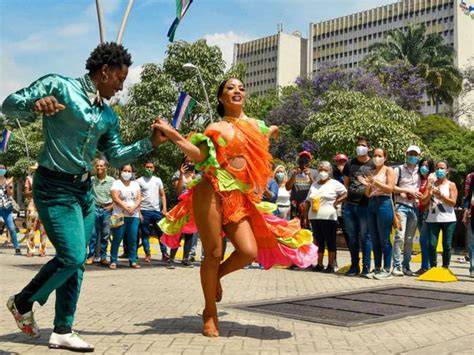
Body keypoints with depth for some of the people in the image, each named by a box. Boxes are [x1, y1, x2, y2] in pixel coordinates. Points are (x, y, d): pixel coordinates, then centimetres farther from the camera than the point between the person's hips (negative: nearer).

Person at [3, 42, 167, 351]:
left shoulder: (108, 116, 11)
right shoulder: (58, 86, -8)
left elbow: (116, 156, 16)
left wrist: (151, 142, 6)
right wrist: (36, 104, -31)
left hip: (84, 189, 8)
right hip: (54, 187, -8)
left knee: (76, 261, 8)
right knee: (72, 256, -13)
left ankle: (63, 331, 19)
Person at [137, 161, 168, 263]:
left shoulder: (158, 180, 12)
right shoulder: (139, 181, 3)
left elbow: (162, 195, 11)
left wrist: (164, 208, -1)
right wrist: (138, 211, -7)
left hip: (157, 210, 2)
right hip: (144, 210, -2)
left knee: (161, 232, 1)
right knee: (145, 234, 2)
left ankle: (164, 253, 6)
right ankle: (147, 254, 9)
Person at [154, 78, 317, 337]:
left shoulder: (255, 125, 18)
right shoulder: (215, 128, 5)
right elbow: (199, 155, -11)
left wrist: (269, 133, 30)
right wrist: (173, 135, -17)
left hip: (240, 198, 4)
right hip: (213, 192, -4)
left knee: (249, 252, -14)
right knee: (213, 254, -3)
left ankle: (216, 276, 19)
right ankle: (210, 313, 14)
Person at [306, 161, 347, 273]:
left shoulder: (334, 183, 0)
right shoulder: (314, 184, 16)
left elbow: (346, 193, -6)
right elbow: (308, 201, 16)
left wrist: (335, 203, -10)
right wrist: (305, 215, 9)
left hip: (328, 217, -5)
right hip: (314, 217, 5)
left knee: (330, 242, 0)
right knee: (318, 241, 9)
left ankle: (331, 265, 3)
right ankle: (319, 264, 14)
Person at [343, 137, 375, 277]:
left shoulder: (373, 165, 0)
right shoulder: (350, 164, 13)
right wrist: (352, 193, 10)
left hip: (365, 205, -4)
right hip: (350, 205, 4)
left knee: (365, 237, 0)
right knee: (352, 237, 8)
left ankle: (366, 267, 7)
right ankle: (354, 266, 16)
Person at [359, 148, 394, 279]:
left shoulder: (388, 170, 2)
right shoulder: (371, 172, 17)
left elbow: (390, 188, -11)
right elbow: (368, 194, 15)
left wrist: (374, 182, -18)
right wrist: (367, 185, -5)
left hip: (384, 204, -6)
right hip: (371, 204, 6)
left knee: (384, 239, -5)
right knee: (374, 240, 7)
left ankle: (387, 269, -1)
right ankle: (377, 268, 13)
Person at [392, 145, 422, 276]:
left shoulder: (420, 171, 15)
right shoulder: (399, 169, 4)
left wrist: (417, 194, 0)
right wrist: (408, 190, -8)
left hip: (415, 207, 4)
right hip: (401, 206, -4)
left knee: (409, 239, 7)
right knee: (399, 237, -12)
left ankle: (406, 266, 13)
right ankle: (396, 266, -8)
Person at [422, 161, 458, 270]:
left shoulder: (451, 185, 5)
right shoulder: (431, 185, 12)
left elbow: (453, 202, -6)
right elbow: (423, 201, 6)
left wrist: (440, 195, -16)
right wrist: (430, 194, -13)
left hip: (448, 219, -2)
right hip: (432, 219, 2)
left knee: (447, 245, 1)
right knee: (432, 244, -4)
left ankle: (445, 267, 11)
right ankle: (433, 267, 4)